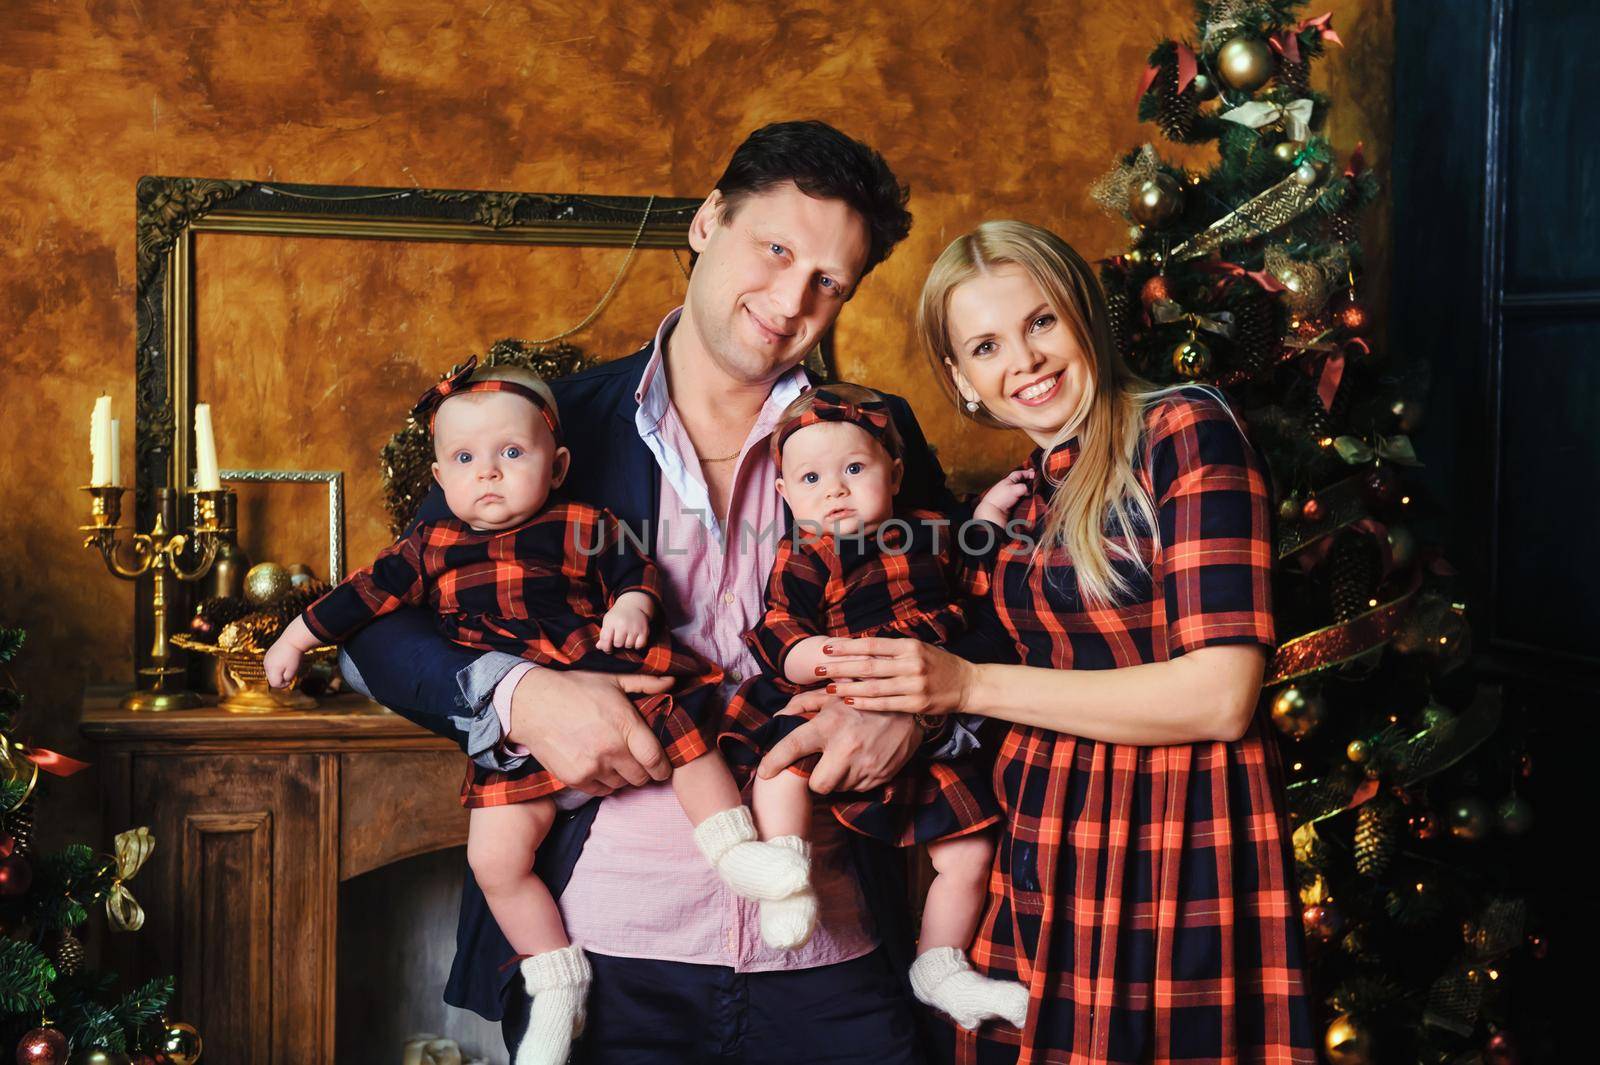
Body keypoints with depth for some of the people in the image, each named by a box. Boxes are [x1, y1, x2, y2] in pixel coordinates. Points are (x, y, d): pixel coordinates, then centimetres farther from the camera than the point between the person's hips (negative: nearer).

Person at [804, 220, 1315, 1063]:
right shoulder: (1018, 503, 13)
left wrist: (970, 686, -13)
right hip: (1038, 854, 6)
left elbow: (1220, 697, -16)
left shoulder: (1183, 432, -7)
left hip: (1176, 853, -6)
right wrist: (890, 704, 0)